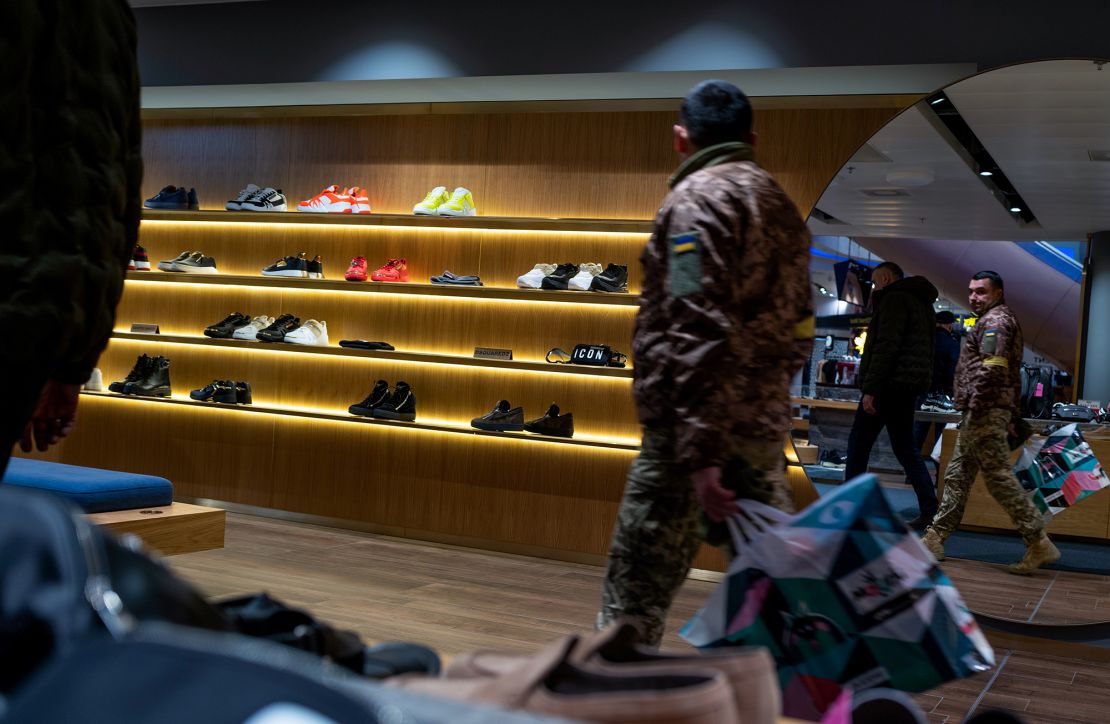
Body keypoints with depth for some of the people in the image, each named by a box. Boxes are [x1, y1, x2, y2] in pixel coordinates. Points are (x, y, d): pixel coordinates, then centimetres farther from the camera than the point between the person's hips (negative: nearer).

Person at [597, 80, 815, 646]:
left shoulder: (697, 200, -10)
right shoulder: (781, 204, 16)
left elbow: (697, 331, -20)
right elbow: (798, 329, 19)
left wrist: (699, 451, -23)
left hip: (699, 427, -8)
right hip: (765, 424, 8)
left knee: (638, 584, -1)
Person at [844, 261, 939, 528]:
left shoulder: (895, 299, -9)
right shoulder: (920, 301, 21)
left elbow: (886, 346, -20)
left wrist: (870, 388, -23)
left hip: (890, 384, -10)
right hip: (908, 386, 10)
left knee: (859, 443, -1)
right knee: (904, 447, 11)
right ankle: (929, 510, 6)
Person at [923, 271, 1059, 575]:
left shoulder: (994, 321, -9)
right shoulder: (1005, 321, 24)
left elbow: (991, 369, -21)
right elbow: (1012, 376, 25)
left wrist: (975, 407, -20)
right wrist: (1012, 418, 23)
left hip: (984, 411, -11)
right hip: (996, 411, 11)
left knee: (999, 476, -10)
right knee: (957, 475, 11)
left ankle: (1039, 544, -7)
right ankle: (935, 540, 14)